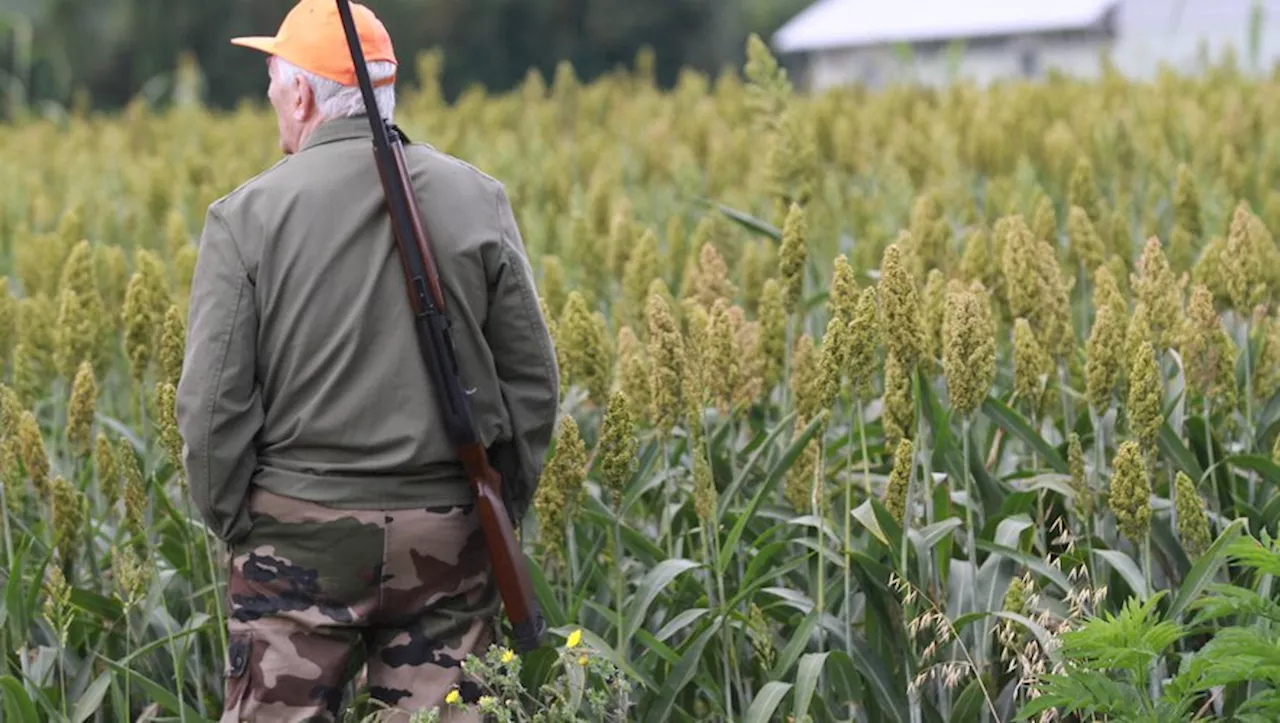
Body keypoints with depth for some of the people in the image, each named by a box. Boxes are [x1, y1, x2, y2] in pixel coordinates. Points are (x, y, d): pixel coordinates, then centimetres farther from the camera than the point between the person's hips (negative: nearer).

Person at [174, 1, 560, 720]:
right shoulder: (478, 201, 1)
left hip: (302, 530, -3)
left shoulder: (248, 216, -7)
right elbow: (534, 380, 4)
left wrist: (233, 524, 5)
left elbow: (213, 400, -8)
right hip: (449, 534, 3)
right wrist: (505, 508, 15)